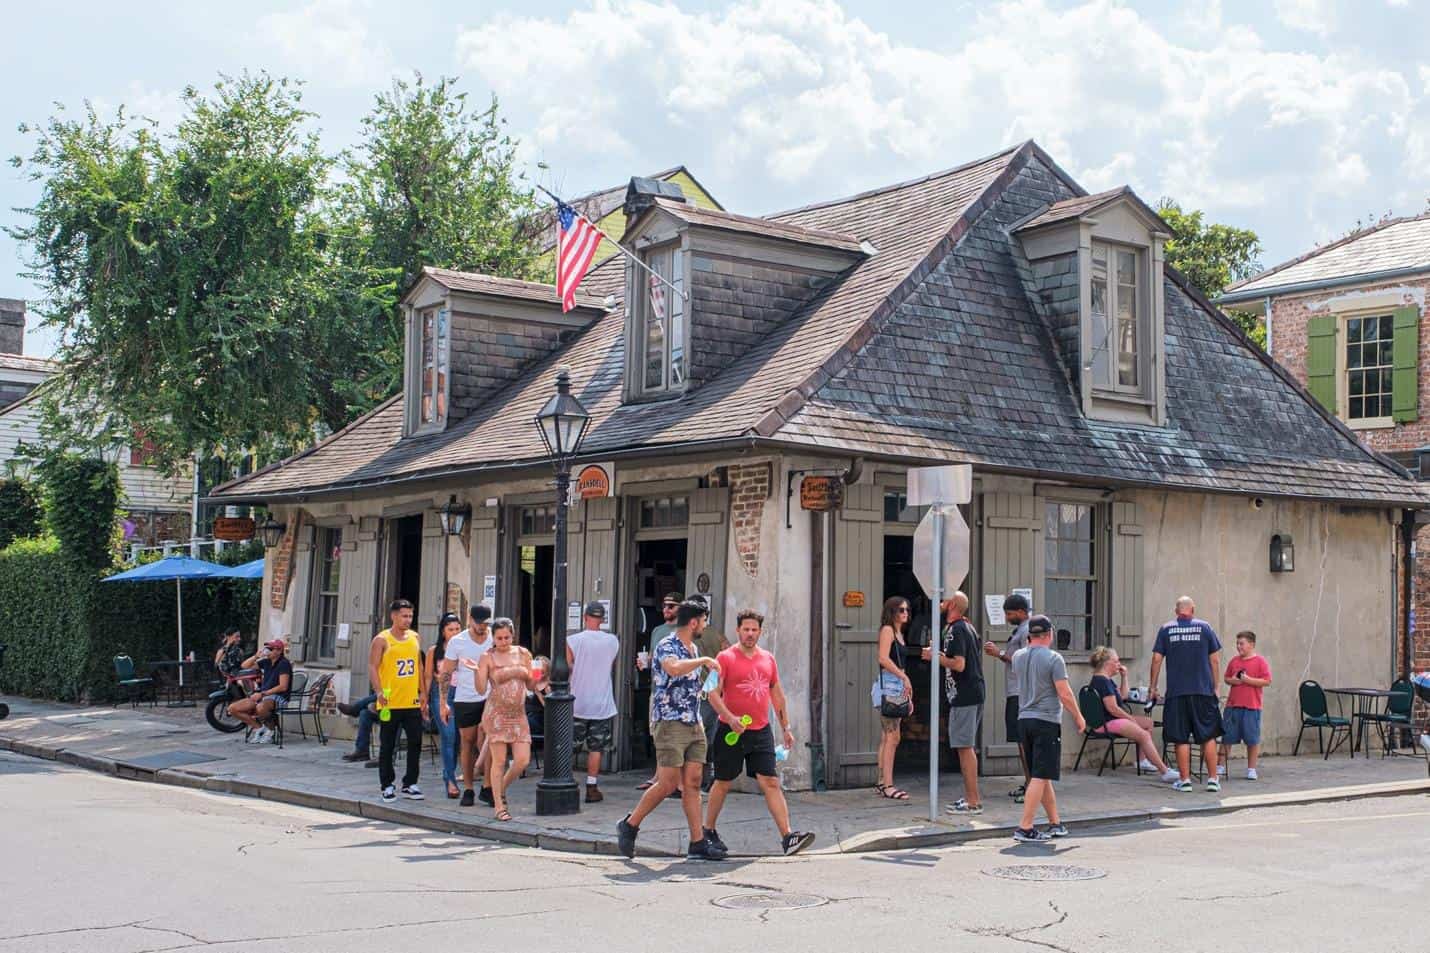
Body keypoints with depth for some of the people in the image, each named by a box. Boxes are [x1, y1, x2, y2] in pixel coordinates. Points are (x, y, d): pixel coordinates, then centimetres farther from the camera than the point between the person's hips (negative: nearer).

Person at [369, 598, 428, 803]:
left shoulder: (415, 638, 11)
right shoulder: (382, 640, -5)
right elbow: (372, 667, -9)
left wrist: (423, 692, 11)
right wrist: (379, 691, -22)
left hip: (412, 702, 5)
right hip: (390, 703, -5)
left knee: (415, 743, 3)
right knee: (387, 746, 4)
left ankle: (409, 784, 14)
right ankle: (387, 785, 13)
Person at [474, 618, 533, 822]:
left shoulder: (523, 654, 9)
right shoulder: (487, 658, -1)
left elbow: (531, 684, 14)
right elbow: (481, 689, -7)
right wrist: (477, 671, -21)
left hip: (518, 714, 4)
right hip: (496, 714, -4)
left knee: (522, 760, -2)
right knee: (499, 760, -3)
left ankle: (501, 790, 24)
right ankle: (499, 806, 6)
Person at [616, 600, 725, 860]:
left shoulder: (692, 649, 16)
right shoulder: (667, 646, -11)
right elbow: (674, 668, -35)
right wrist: (704, 660, -24)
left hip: (694, 726, 8)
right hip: (670, 724, -8)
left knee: (692, 785, 3)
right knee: (668, 784, -7)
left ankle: (698, 843, 2)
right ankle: (629, 825, 10)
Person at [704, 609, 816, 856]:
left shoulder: (768, 659, 11)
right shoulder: (726, 658, -5)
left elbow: (777, 695, 19)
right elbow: (713, 693, -11)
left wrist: (785, 728, 17)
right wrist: (730, 718, -24)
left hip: (761, 731, 4)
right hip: (731, 732, -4)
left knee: (771, 784, -5)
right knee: (723, 783, 7)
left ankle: (787, 836, -11)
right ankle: (708, 832, 24)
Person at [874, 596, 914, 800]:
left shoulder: (899, 633, 20)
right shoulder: (887, 630, -7)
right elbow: (883, 658, -20)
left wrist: (907, 694, 19)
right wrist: (904, 677, -22)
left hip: (897, 686, 10)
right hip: (888, 684, -10)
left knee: (887, 738, 11)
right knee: (892, 737, -11)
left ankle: (882, 783, 14)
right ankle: (887, 785, -11)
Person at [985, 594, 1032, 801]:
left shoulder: (1027, 631, -12)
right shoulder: (1019, 630, 20)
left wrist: (1000, 654, -14)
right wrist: (998, 653, 13)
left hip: (1021, 694, -11)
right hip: (1015, 693, 11)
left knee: (1023, 740, -12)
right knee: (1021, 740, 13)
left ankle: (1032, 786, -13)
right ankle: (1028, 783, 19)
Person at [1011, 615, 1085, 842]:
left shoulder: (1018, 657, 7)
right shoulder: (1053, 659, -11)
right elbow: (1064, 694, -13)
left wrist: (1030, 644, 26)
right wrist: (1078, 717, 2)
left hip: (1024, 719, 7)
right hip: (1047, 721, -7)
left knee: (1042, 776, 15)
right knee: (1040, 777, -7)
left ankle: (1055, 823, 23)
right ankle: (1024, 828, -12)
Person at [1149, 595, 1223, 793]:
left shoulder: (1166, 630, 4)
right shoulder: (1204, 628, 4)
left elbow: (1156, 660, 1)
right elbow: (1215, 660, 4)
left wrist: (1153, 687, 9)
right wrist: (1215, 687, 13)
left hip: (1176, 692, 0)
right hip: (1203, 691, 0)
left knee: (1181, 739, 4)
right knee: (1208, 736, 8)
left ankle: (1184, 780, 5)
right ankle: (1212, 779, 7)